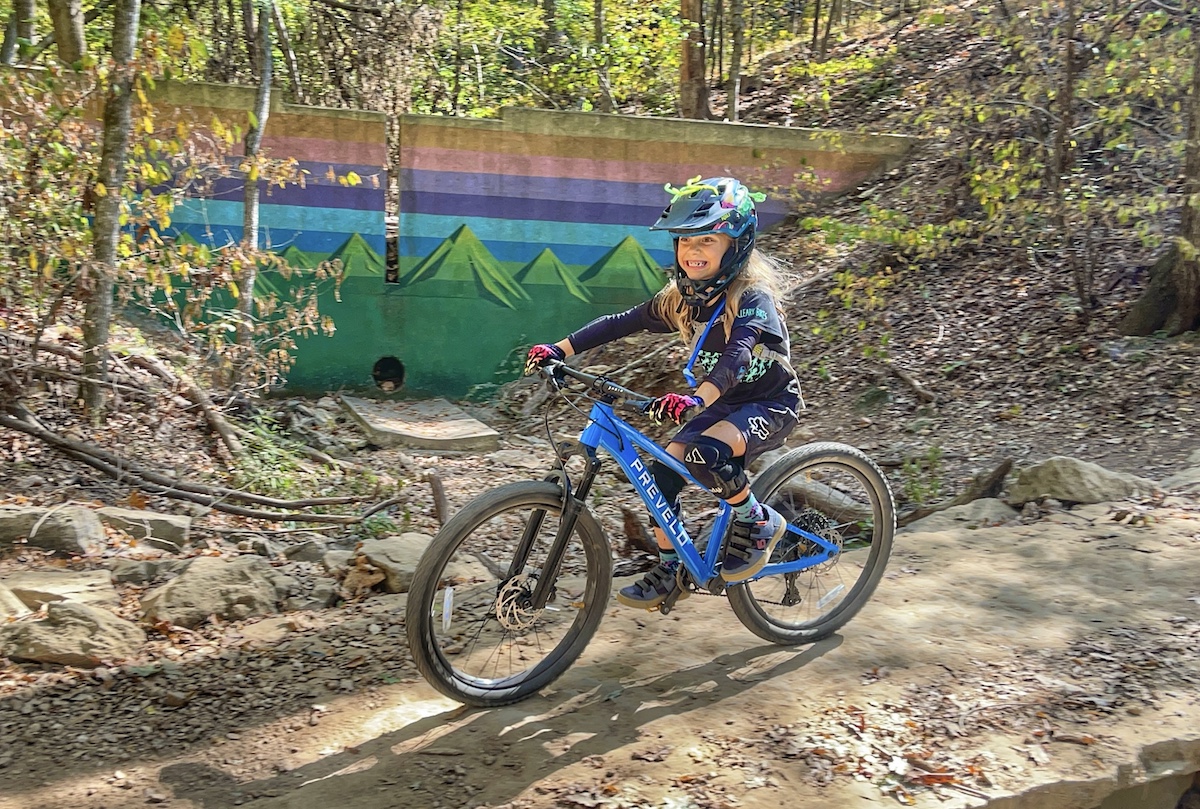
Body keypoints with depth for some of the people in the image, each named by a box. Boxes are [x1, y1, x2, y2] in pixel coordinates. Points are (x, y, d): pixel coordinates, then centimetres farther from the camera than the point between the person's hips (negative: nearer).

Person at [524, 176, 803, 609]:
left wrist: (696, 400, -59)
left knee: (705, 452, -34)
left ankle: (759, 523, -8)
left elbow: (737, 354, -41)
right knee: (662, 470, -8)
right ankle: (669, 573, 9)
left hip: (771, 405, -7)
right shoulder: (682, 298, -2)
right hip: (722, 402, 7)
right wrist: (558, 349, -12)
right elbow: (622, 323, -2)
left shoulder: (753, 298, -23)